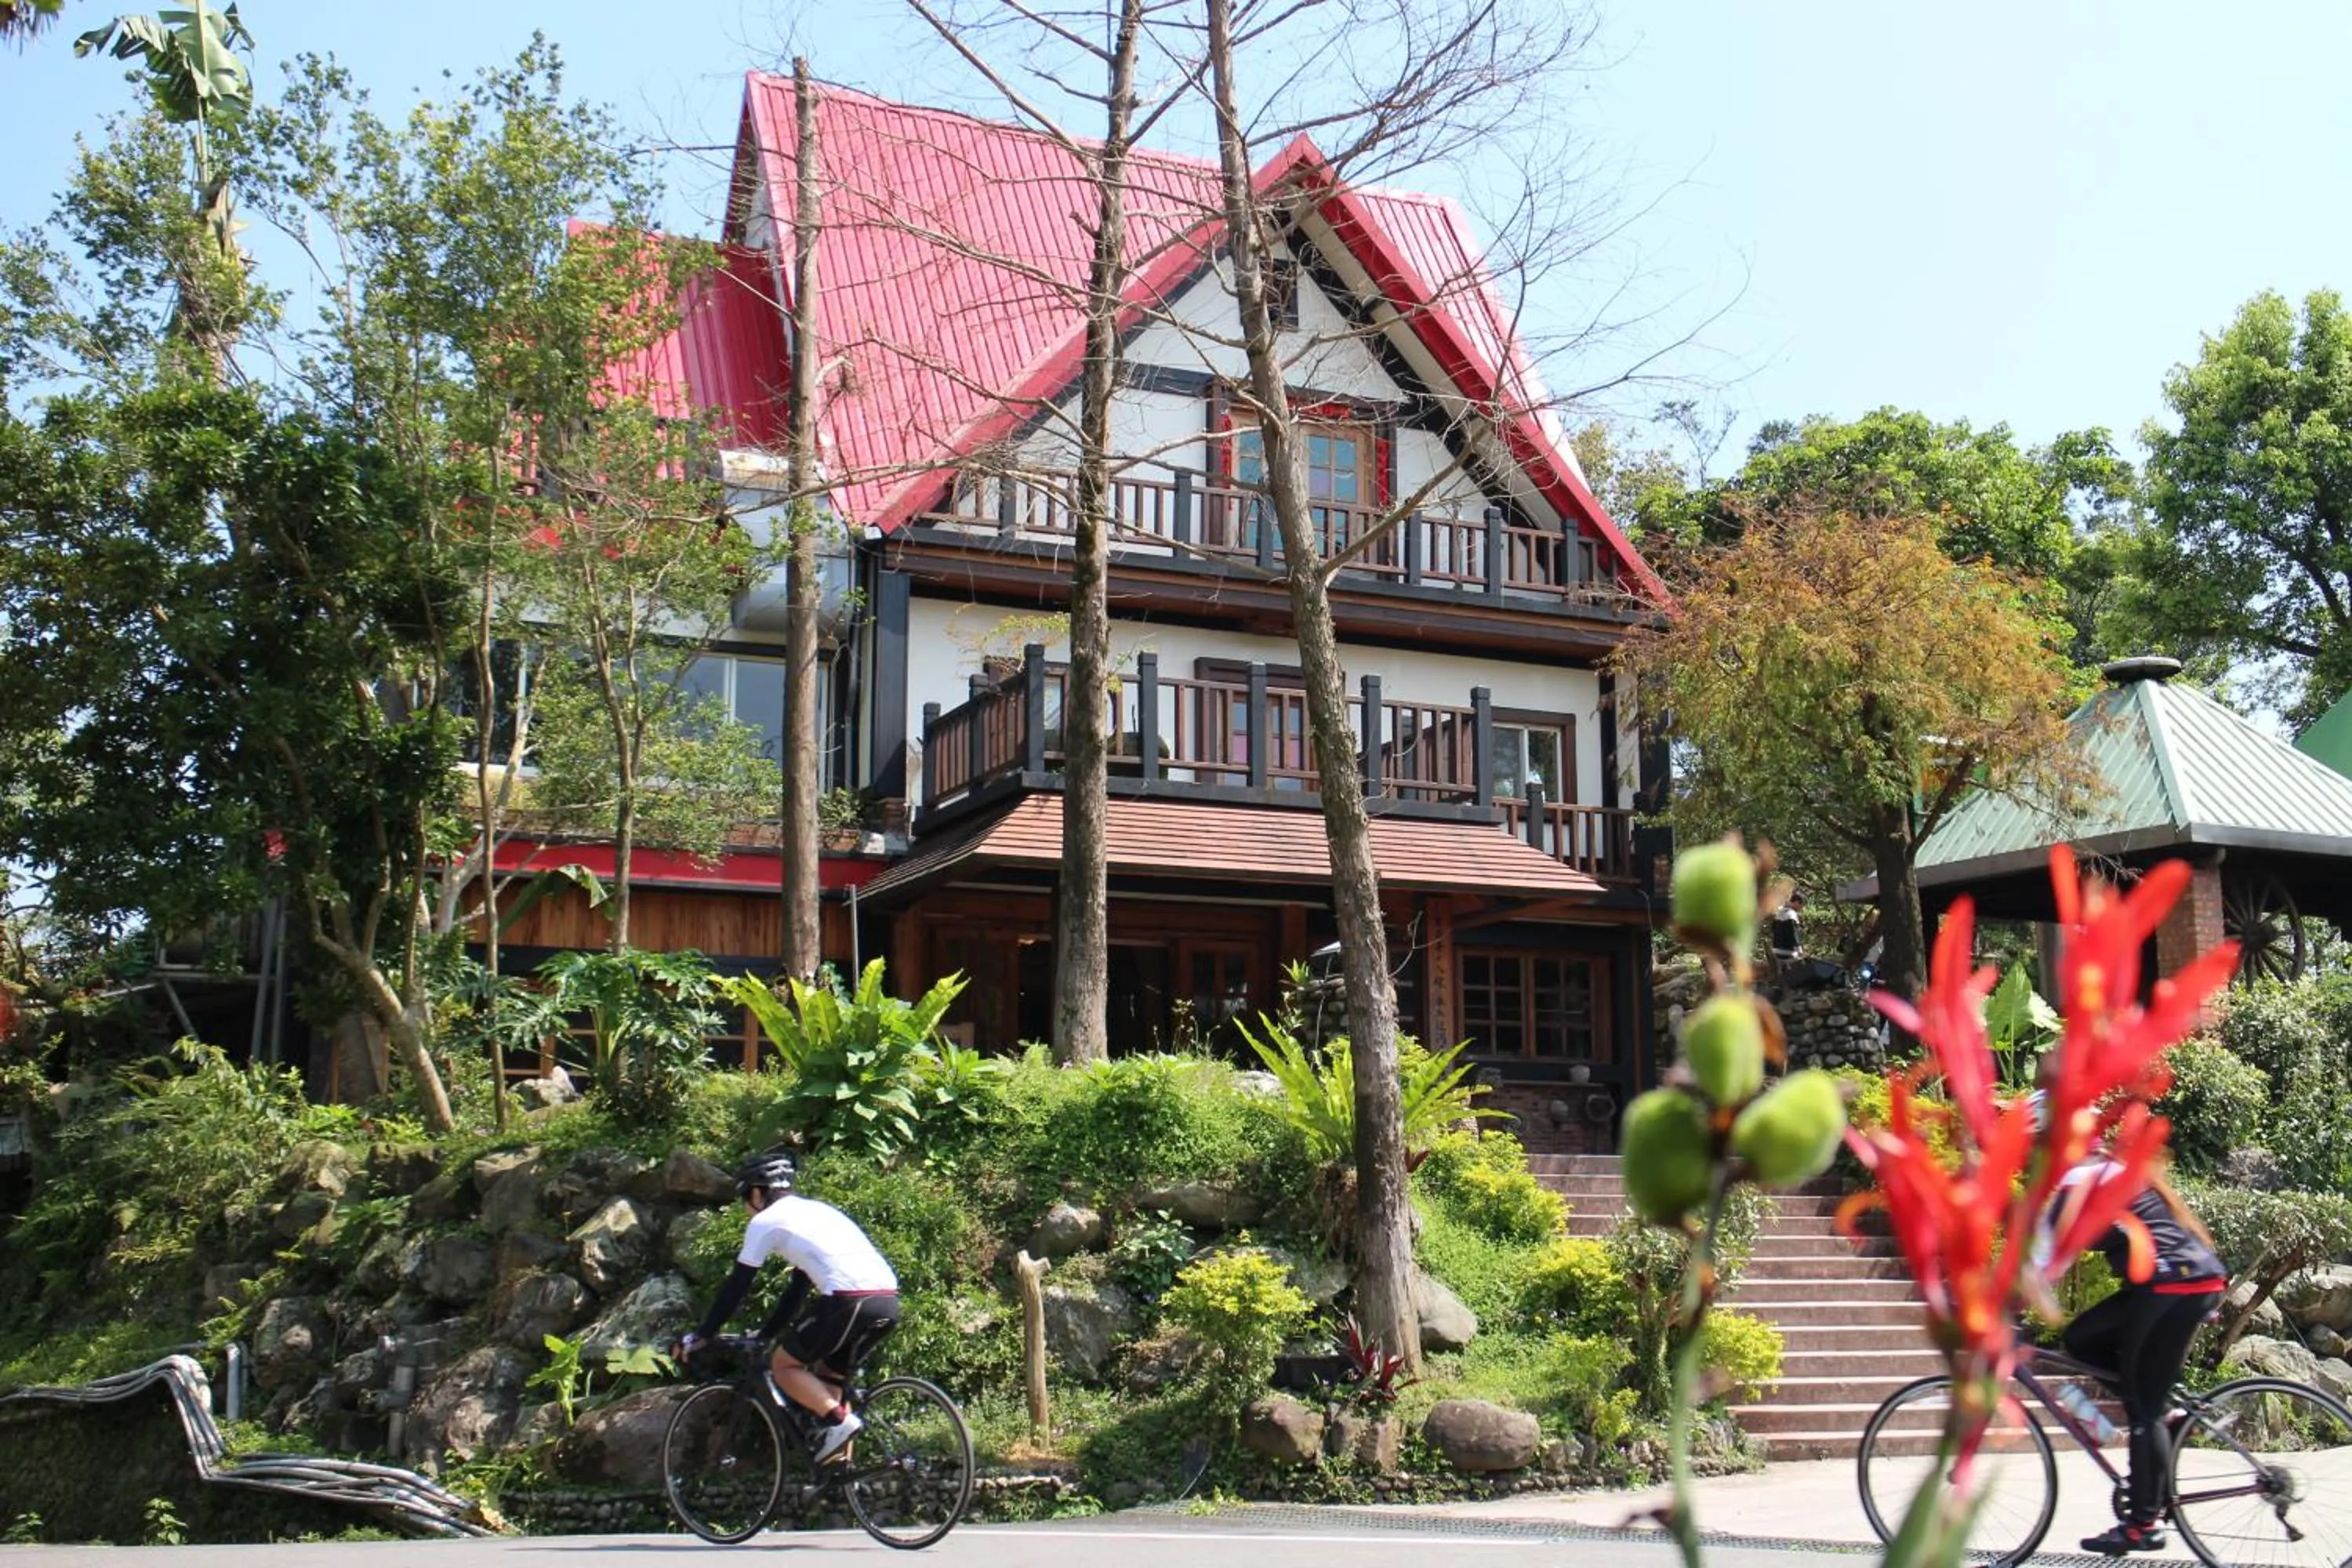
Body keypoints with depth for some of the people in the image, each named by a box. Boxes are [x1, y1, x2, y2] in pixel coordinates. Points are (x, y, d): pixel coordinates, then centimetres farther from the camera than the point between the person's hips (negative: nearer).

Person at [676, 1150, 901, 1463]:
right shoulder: (817, 1209, 31)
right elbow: (799, 1286, 35)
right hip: (889, 1300, 8)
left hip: (850, 1301, -8)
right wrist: (765, 1334, 39)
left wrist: (702, 1336, 21)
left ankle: (840, 1421, -6)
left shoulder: (766, 1220, 10)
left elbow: (737, 1286, 11)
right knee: (828, 1377, 24)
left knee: (783, 1366, 11)